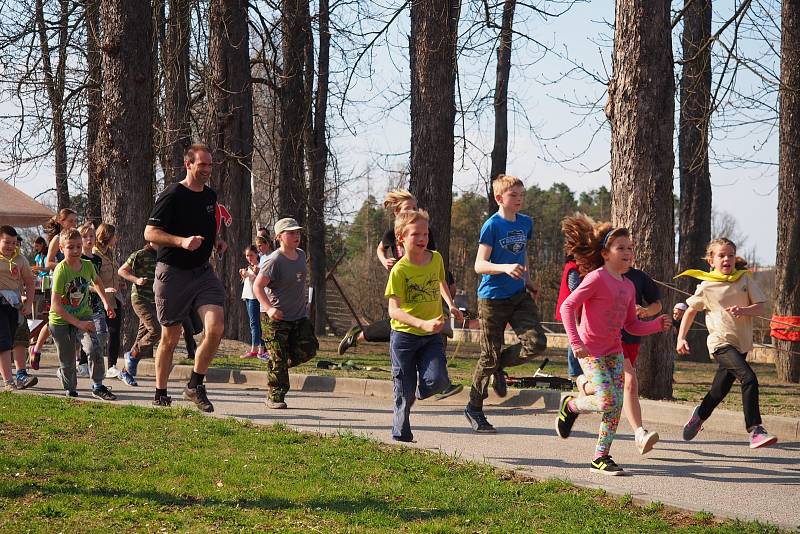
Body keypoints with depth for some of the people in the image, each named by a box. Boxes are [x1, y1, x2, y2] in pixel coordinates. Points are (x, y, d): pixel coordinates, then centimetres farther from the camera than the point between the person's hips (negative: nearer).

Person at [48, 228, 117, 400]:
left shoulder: (88, 266, -6)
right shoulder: (61, 271, -22)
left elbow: (97, 281, 21)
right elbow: (56, 305, -25)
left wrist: (106, 302, 13)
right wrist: (78, 323, -27)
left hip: (83, 316, 3)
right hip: (61, 320, -3)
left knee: (94, 348, -20)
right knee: (67, 362, 6)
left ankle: (98, 387, -7)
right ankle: (70, 389, 32)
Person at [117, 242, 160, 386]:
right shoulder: (140, 255, -8)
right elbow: (121, 271, -4)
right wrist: (136, 280, -17)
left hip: (154, 301, 7)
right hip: (140, 298, -7)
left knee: (143, 334, 6)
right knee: (156, 330, -20)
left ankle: (126, 372, 13)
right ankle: (132, 355, -1)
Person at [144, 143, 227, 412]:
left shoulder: (210, 195, 12)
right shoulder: (172, 195, -10)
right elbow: (150, 233, -13)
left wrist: (216, 242, 9)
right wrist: (182, 241, -26)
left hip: (203, 272, 5)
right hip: (172, 273, -5)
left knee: (216, 327, -14)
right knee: (170, 337, 4)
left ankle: (195, 386, 2)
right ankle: (160, 395, 20)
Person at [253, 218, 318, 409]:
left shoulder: (301, 255, 6)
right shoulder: (274, 261, -18)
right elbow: (257, 286, -20)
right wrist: (269, 308, -30)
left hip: (299, 316, 7)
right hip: (276, 317, -7)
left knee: (308, 349, 0)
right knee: (278, 359, -5)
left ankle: (283, 364, 25)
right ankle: (275, 397, 4)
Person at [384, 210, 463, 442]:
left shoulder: (436, 258, 2)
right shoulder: (399, 270, -14)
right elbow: (394, 310, -22)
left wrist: (451, 305, 13)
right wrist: (423, 323, -35)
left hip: (432, 336, 3)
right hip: (404, 335, -3)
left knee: (438, 381, -18)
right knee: (405, 392, 2)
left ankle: (421, 391, 16)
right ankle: (400, 435, 20)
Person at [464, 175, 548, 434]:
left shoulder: (526, 223, 7)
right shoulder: (492, 225, -12)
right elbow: (479, 265, -17)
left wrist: (527, 276, 14)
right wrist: (505, 268, -33)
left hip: (519, 296, 5)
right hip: (492, 298, -5)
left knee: (536, 342, -14)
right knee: (490, 356, 0)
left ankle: (501, 365, 15)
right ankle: (474, 408, 18)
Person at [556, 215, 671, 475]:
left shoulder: (628, 286, 9)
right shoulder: (597, 278, -14)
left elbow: (632, 325, 15)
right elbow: (567, 307, -16)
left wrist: (658, 324, -2)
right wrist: (575, 342, -23)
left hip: (614, 352, 7)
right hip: (590, 352, -7)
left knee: (617, 405, 1)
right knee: (607, 401, -18)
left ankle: (601, 457, 11)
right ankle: (570, 405, 11)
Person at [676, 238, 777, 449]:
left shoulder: (744, 279, 4)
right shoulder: (707, 287, -2)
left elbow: (760, 307, 0)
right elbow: (691, 311, 10)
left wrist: (743, 310, -19)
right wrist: (681, 338, 4)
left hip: (742, 343, 5)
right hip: (721, 342, -4)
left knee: (720, 390, 15)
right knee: (749, 378, -25)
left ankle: (699, 415, 44)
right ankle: (755, 430, -25)